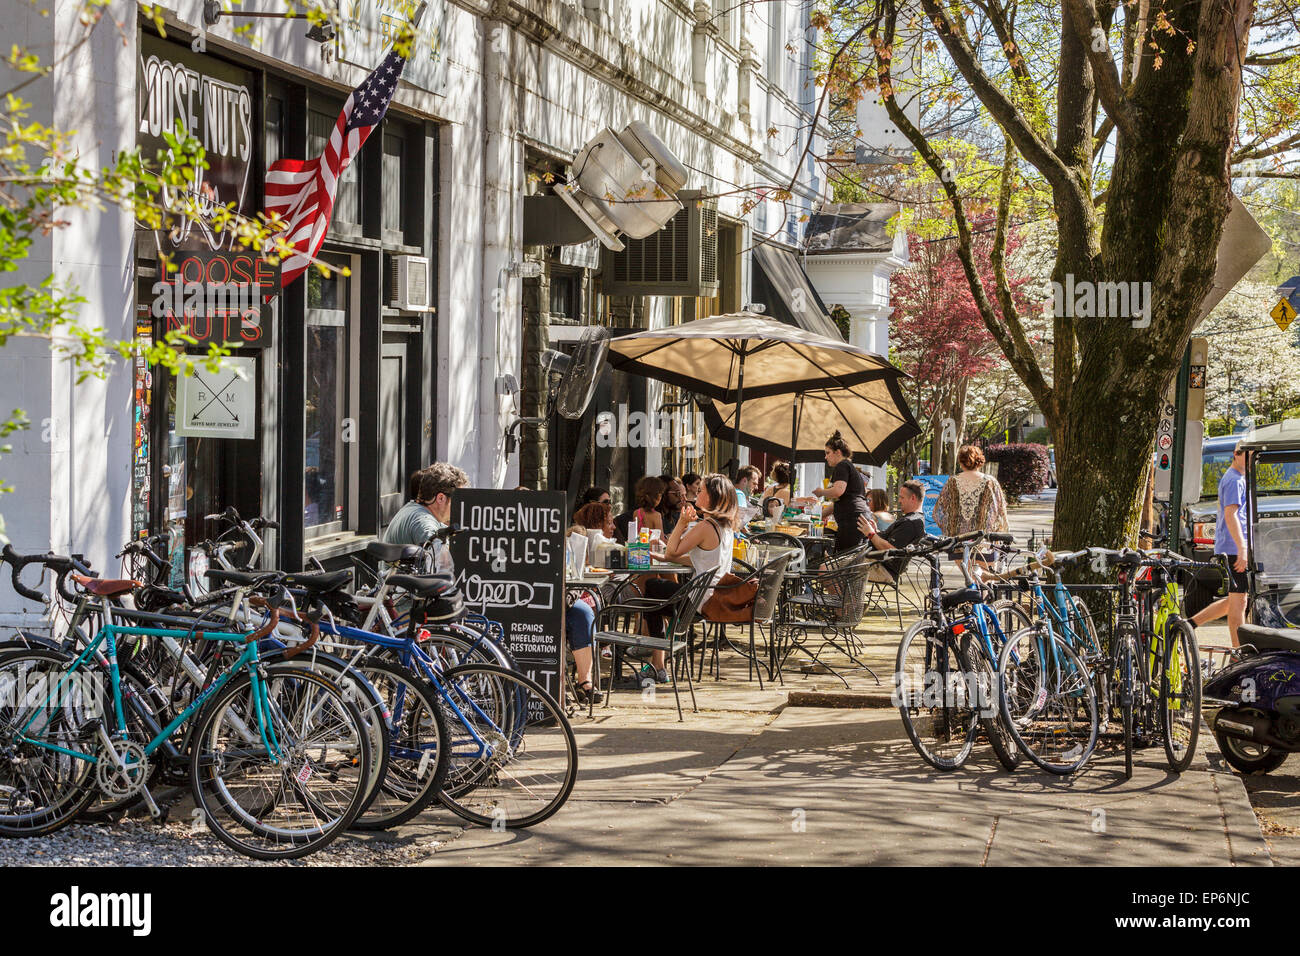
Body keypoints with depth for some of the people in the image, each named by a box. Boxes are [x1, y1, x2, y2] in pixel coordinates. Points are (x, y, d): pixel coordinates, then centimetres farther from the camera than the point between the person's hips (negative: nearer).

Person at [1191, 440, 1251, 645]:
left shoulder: (1238, 478, 21)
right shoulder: (1234, 480, -12)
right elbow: (1231, 516, -21)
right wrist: (1242, 549, -26)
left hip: (1228, 548, 10)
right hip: (1233, 548, -10)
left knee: (1234, 601, 13)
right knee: (1238, 601, -7)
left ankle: (1189, 624, 15)